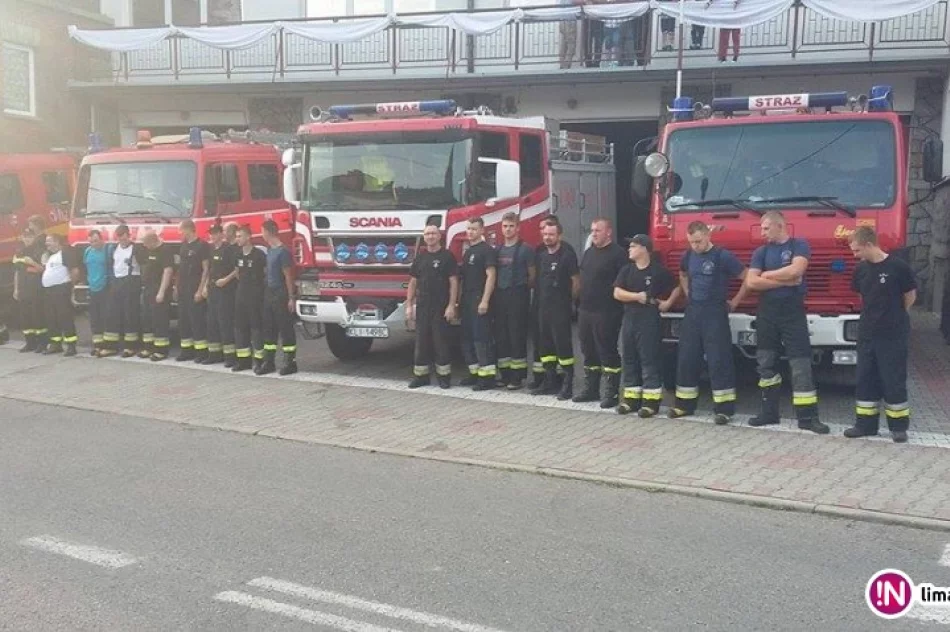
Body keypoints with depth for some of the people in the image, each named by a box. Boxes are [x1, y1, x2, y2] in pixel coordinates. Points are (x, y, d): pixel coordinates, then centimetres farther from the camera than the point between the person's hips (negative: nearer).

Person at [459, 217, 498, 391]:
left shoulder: (486, 250, -7)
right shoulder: (468, 251, 18)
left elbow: (491, 276, -14)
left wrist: (485, 301, -21)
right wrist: (460, 300, 15)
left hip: (479, 300, -9)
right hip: (467, 301, 9)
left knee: (482, 338, -10)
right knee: (467, 338, 10)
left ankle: (488, 377, -8)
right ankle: (474, 373, 18)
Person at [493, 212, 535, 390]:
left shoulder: (525, 250, -4)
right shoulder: (498, 250, 13)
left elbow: (532, 275, -2)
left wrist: (522, 288, 5)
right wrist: (494, 294, 9)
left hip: (518, 297, -6)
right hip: (500, 296, 6)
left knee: (517, 337, -5)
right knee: (501, 337, 7)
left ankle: (518, 377, -1)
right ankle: (505, 374, 14)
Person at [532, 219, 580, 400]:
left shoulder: (567, 255, -10)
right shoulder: (541, 255, 11)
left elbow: (576, 282, -7)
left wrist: (569, 301, 1)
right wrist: (539, 299, 15)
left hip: (560, 309, -7)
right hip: (543, 307, 7)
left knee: (563, 343, -6)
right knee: (545, 344, 10)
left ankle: (567, 384, -1)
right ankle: (550, 381, 19)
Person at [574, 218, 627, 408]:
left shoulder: (617, 254, -10)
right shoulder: (588, 253, 15)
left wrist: (617, 305, -15)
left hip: (606, 313, -8)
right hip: (585, 311, 8)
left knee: (607, 353, -4)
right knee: (589, 351, 13)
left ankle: (611, 393, 3)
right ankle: (590, 389, 22)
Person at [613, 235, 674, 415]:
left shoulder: (658, 271, -5)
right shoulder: (627, 270, 8)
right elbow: (617, 293, -2)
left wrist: (668, 302, -2)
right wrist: (637, 296, -12)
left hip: (650, 320, -5)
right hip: (629, 319, 5)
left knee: (649, 359, -4)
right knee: (629, 358, 8)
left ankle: (651, 400, 0)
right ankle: (631, 397, 16)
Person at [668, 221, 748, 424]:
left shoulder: (723, 256, -10)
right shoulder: (688, 255, 8)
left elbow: (747, 279, -8)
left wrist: (734, 302, -3)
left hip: (715, 313, -6)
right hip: (692, 311, 6)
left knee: (719, 360, -5)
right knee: (686, 358, 7)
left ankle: (724, 408, -2)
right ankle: (684, 404, 17)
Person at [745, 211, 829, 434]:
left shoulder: (799, 245, 0)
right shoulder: (761, 251, 8)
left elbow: (796, 270, -18)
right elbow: (751, 282, -5)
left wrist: (767, 275, -6)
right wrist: (785, 281, -10)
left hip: (793, 312, -4)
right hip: (767, 313, 4)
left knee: (801, 365, -6)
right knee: (766, 363, 8)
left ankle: (807, 416, -4)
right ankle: (769, 411, 17)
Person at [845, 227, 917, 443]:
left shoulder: (898, 267, -13)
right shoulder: (861, 269, 2)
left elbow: (910, 296, -1)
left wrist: (893, 317, 10)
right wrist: (874, 315, 12)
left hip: (893, 336, -5)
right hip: (866, 334, 5)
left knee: (894, 381, 1)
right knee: (865, 379, 9)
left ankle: (899, 426, 12)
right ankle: (865, 423, 17)